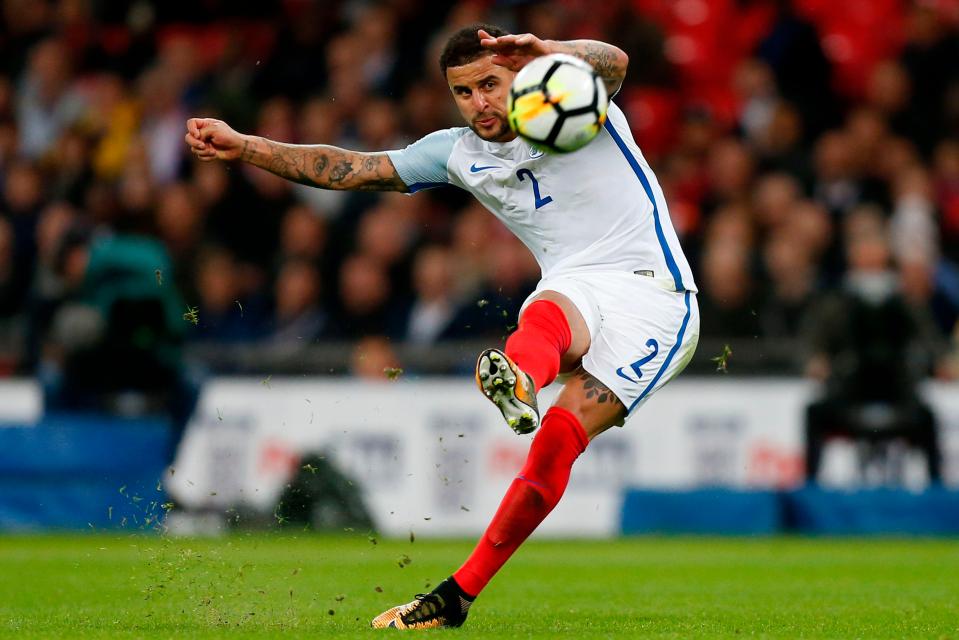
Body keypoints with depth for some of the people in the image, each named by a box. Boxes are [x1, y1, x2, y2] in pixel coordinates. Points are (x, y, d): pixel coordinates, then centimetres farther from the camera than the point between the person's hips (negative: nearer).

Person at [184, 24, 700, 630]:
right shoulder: (458, 153, 10)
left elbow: (613, 63, -27)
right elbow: (353, 168, 10)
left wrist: (550, 52, -51)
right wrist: (241, 146, 1)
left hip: (653, 292, -3)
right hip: (575, 289, 3)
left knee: (556, 443, -23)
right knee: (544, 312, -38)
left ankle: (460, 592, -24)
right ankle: (518, 378, -75)